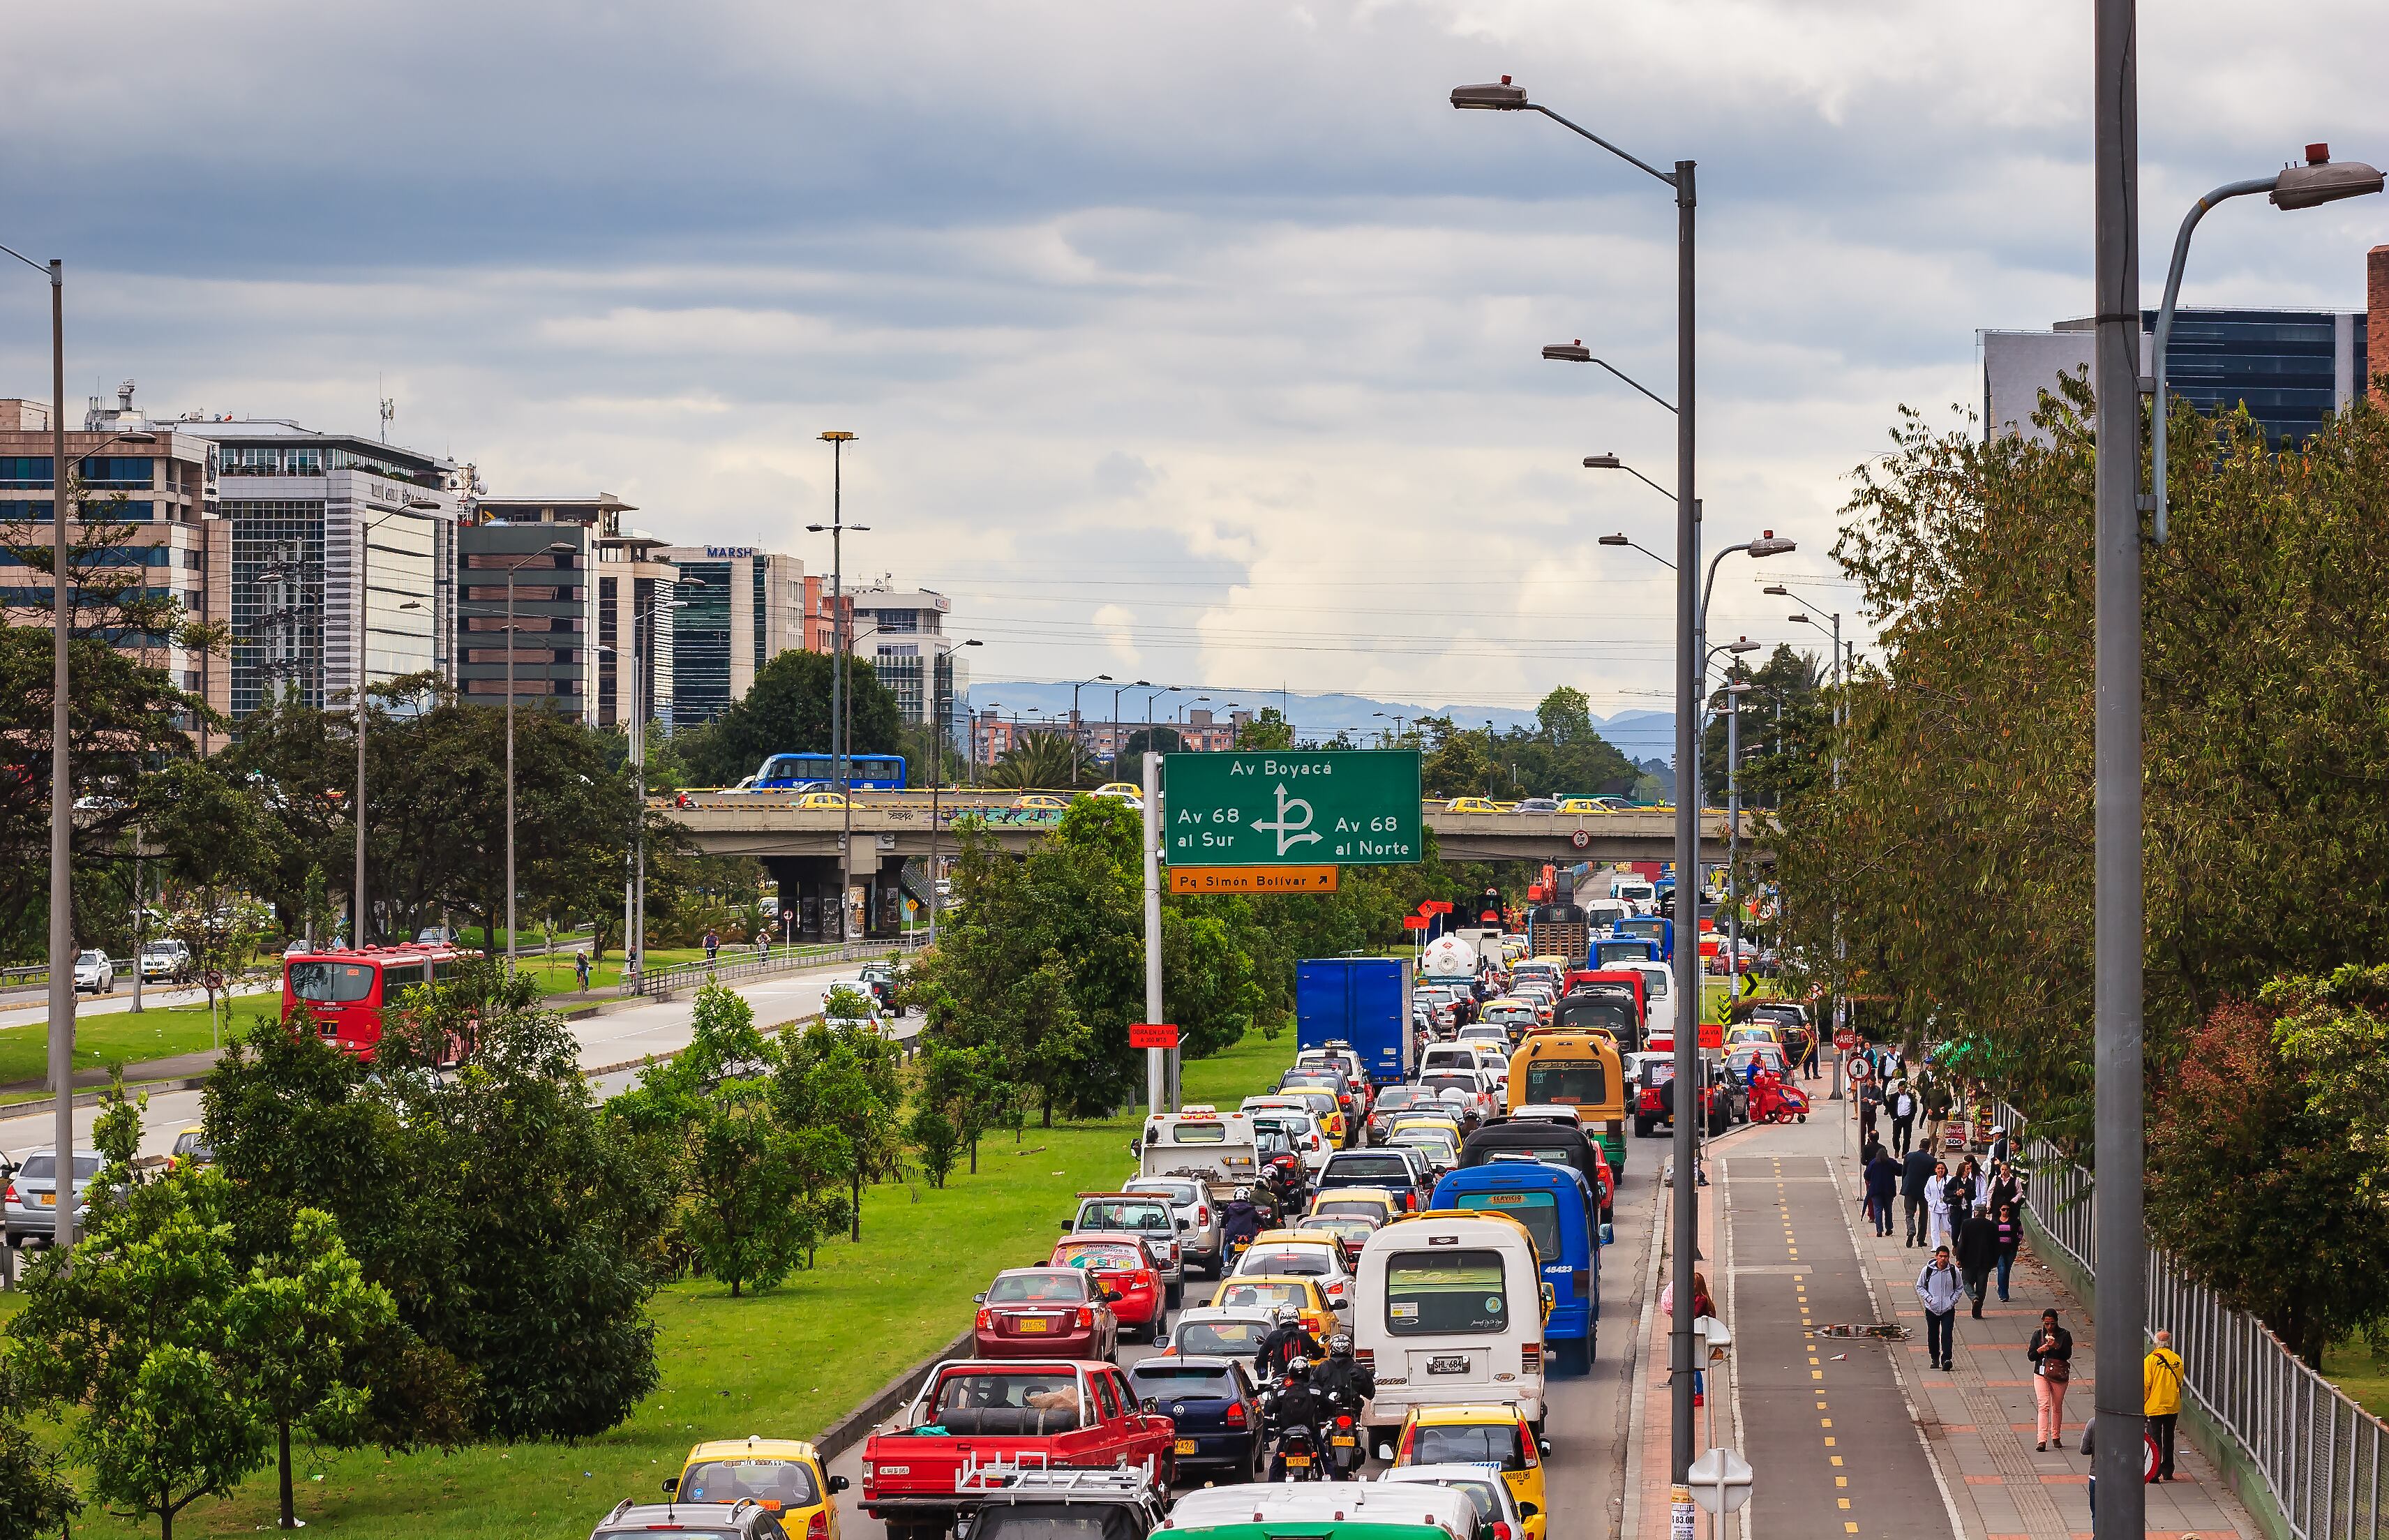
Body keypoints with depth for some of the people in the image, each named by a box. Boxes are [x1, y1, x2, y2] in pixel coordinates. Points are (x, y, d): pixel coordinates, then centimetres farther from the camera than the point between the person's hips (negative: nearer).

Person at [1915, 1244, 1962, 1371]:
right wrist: (1929, 1298, -7)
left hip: (1948, 1309, -1)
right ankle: (1934, 1358, 28)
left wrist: (1953, 1300, -4)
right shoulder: (1927, 1270, -4)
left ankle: (1947, 1358, -18)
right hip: (1932, 1308, 1)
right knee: (1933, 1335, 11)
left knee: (1947, 1334, -14)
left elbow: (1959, 1288, 10)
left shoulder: (1954, 1271, -2)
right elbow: (1920, 1286, 7)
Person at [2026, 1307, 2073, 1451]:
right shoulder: (2038, 1335, 6)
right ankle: (2042, 1440, -18)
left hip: (2059, 1375, 0)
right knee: (2044, 1406, -11)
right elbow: (2031, 1356, 4)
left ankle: (2056, 1437, 26)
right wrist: (2040, 1350, -16)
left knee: (2057, 1407, 9)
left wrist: (2056, 1346, -23)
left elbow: (2068, 1355, -8)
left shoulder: (2065, 1335, 1)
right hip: (2041, 1374, 0)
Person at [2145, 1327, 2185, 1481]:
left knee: (2155, 1439, 1)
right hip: (2173, 1407, 4)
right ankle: (2167, 1472, 21)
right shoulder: (2177, 1360, 0)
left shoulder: (2150, 1360, -12)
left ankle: (2155, 1474, -4)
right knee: (2168, 1439, 15)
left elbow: (2145, 1385, -12)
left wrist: (2141, 1404, -1)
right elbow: (2179, 1383, 10)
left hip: (2154, 1407, -4)